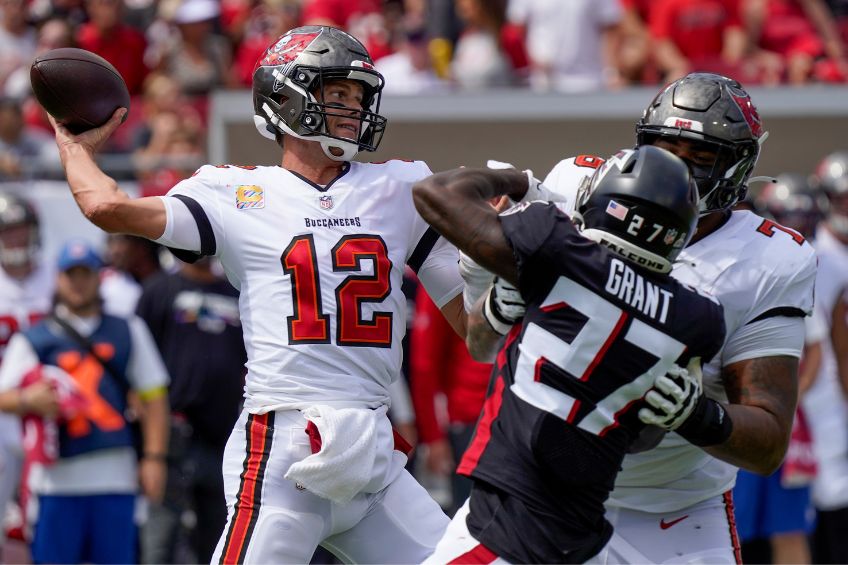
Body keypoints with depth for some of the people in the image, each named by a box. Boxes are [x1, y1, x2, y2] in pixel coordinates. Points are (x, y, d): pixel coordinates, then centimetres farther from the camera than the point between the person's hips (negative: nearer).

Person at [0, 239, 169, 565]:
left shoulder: (128, 332, 16)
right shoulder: (34, 339, 9)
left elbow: (153, 397, 14)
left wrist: (153, 458, 4)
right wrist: (28, 399, -21)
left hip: (116, 477, 2)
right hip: (58, 476, -2)